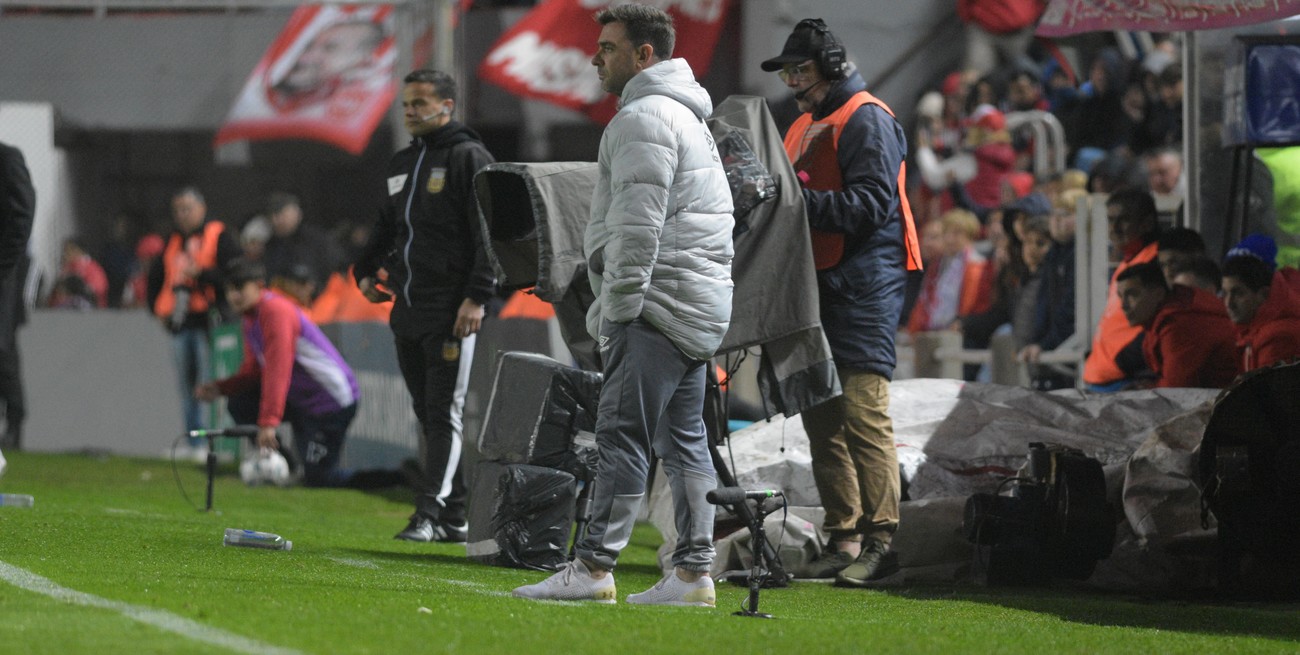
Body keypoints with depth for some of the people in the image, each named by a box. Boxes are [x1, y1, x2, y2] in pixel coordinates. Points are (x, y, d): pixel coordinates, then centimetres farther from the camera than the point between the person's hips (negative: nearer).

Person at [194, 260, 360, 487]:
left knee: (317, 478, -12)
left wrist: (269, 422, -35)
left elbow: (278, 370, -29)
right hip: (300, 399, 9)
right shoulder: (249, 318, 9)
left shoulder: (276, 311, -20)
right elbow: (253, 372, 13)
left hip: (333, 402, -9)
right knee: (239, 405, 0)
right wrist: (219, 387, -5)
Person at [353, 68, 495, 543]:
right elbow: (387, 224, 30)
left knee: (444, 412, -10)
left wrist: (477, 297, -19)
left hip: (450, 311, -8)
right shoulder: (401, 164, 19)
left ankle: (430, 511, -17)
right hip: (406, 308, 8)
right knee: (427, 414, 7)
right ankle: (454, 517, 10)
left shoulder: (468, 158, -6)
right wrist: (365, 270, 13)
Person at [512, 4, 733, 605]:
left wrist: (617, 310, -16)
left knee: (622, 433, -11)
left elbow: (637, 226, -18)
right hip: (700, 306, 10)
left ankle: (594, 566, -13)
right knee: (683, 440, 8)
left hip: (659, 304, -10)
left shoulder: (643, 117, -10)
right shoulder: (687, 116, 23)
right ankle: (693, 573, 6)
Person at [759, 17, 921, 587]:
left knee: (863, 411, -14)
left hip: (864, 285, -10)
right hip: (819, 284, 10)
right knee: (822, 416, 8)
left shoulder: (866, 121, -7)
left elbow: (872, 204, -18)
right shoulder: (805, 126, 23)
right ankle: (843, 540, 11)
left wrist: (799, 200, -22)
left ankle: (879, 541, -14)